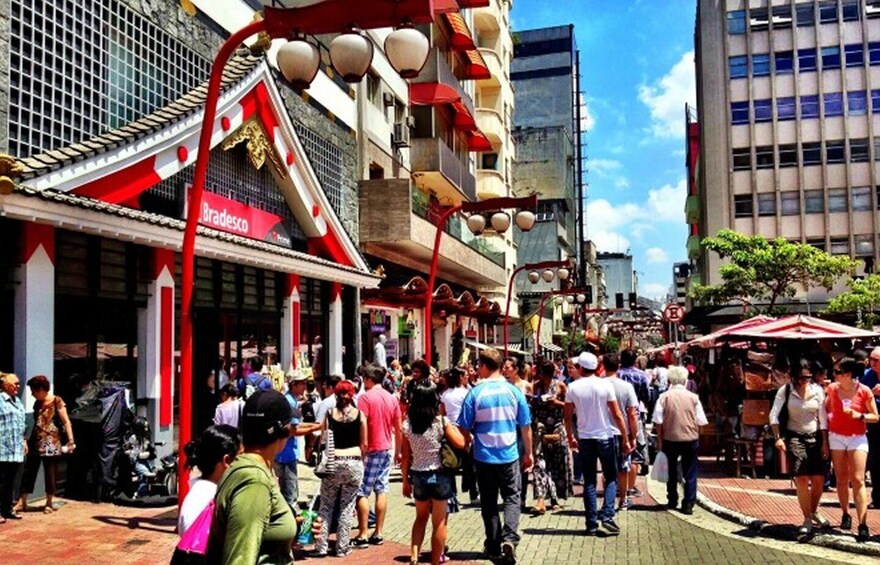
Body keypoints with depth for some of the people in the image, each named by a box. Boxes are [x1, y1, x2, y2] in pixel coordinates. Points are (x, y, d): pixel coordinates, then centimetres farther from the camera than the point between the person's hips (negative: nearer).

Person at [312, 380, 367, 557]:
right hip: (354, 462, 0)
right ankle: (342, 547, 11)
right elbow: (364, 444, 3)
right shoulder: (359, 415, 0)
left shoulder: (329, 414, -1)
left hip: (333, 462, 0)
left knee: (326, 506, 11)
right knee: (347, 507, 8)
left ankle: (321, 546, 11)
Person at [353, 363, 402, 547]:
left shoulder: (366, 397, -10)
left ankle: (363, 535, 0)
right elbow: (398, 428, 11)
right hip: (387, 450, 6)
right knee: (382, 491, 8)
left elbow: (362, 426, -17)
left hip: (371, 450, -6)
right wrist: (398, 451, 19)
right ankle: (378, 533, 11)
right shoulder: (392, 398, 7)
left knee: (362, 493, 0)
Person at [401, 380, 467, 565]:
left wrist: (405, 481, 10)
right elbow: (460, 443, -9)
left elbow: (406, 457, 0)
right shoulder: (441, 421, -13)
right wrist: (451, 425, 5)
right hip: (439, 475, -3)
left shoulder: (407, 424, -5)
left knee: (421, 517, 23)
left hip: (418, 475, 3)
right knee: (439, 522, 10)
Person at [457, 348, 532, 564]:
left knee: (489, 503, 12)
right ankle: (509, 538, -6)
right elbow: (525, 426, 1)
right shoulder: (514, 391, -4)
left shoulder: (475, 393, -11)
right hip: (510, 456, 1)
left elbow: (465, 428, -7)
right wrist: (528, 453, 13)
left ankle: (493, 547, 18)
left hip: (484, 457, -1)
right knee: (512, 497, 13)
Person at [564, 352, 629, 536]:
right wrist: (625, 439, 1)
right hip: (606, 437, -1)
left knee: (589, 481, 8)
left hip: (584, 438, 1)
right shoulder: (605, 385, -7)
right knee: (611, 478, 11)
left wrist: (570, 437, 16)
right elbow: (617, 415, -7)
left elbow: (568, 417, 1)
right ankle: (607, 515, -5)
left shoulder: (573, 387, -4)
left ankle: (592, 523, 8)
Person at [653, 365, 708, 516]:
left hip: (670, 439, 0)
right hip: (691, 439, 0)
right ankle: (688, 504, 5)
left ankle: (672, 501, 25)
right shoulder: (693, 397, -2)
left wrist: (659, 440, 3)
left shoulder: (664, 397, -5)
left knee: (671, 471, 16)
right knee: (690, 473, 8)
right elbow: (701, 421, -1)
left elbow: (658, 421, -6)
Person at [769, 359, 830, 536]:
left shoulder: (818, 391, 1)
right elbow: (774, 415, -6)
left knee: (819, 479, 2)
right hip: (794, 437, -3)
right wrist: (778, 437, -15)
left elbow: (823, 418, 5)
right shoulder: (785, 390, -5)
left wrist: (825, 442, 2)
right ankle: (807, 520, 0)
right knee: (802, 479, -11)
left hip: (815, 436, 3)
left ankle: (814, 511, 27)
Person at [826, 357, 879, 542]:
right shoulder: (832, 388, -2)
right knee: (842, 479, 8)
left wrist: (859, 415, -18)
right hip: (836, 437, 2)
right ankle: (845, 515, 24)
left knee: (858, 480, -8)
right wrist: (826, 422, 3)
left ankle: (863, 525, -9)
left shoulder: (864, 391, -9)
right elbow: (825, 408, 17)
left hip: (858, 438, -2)